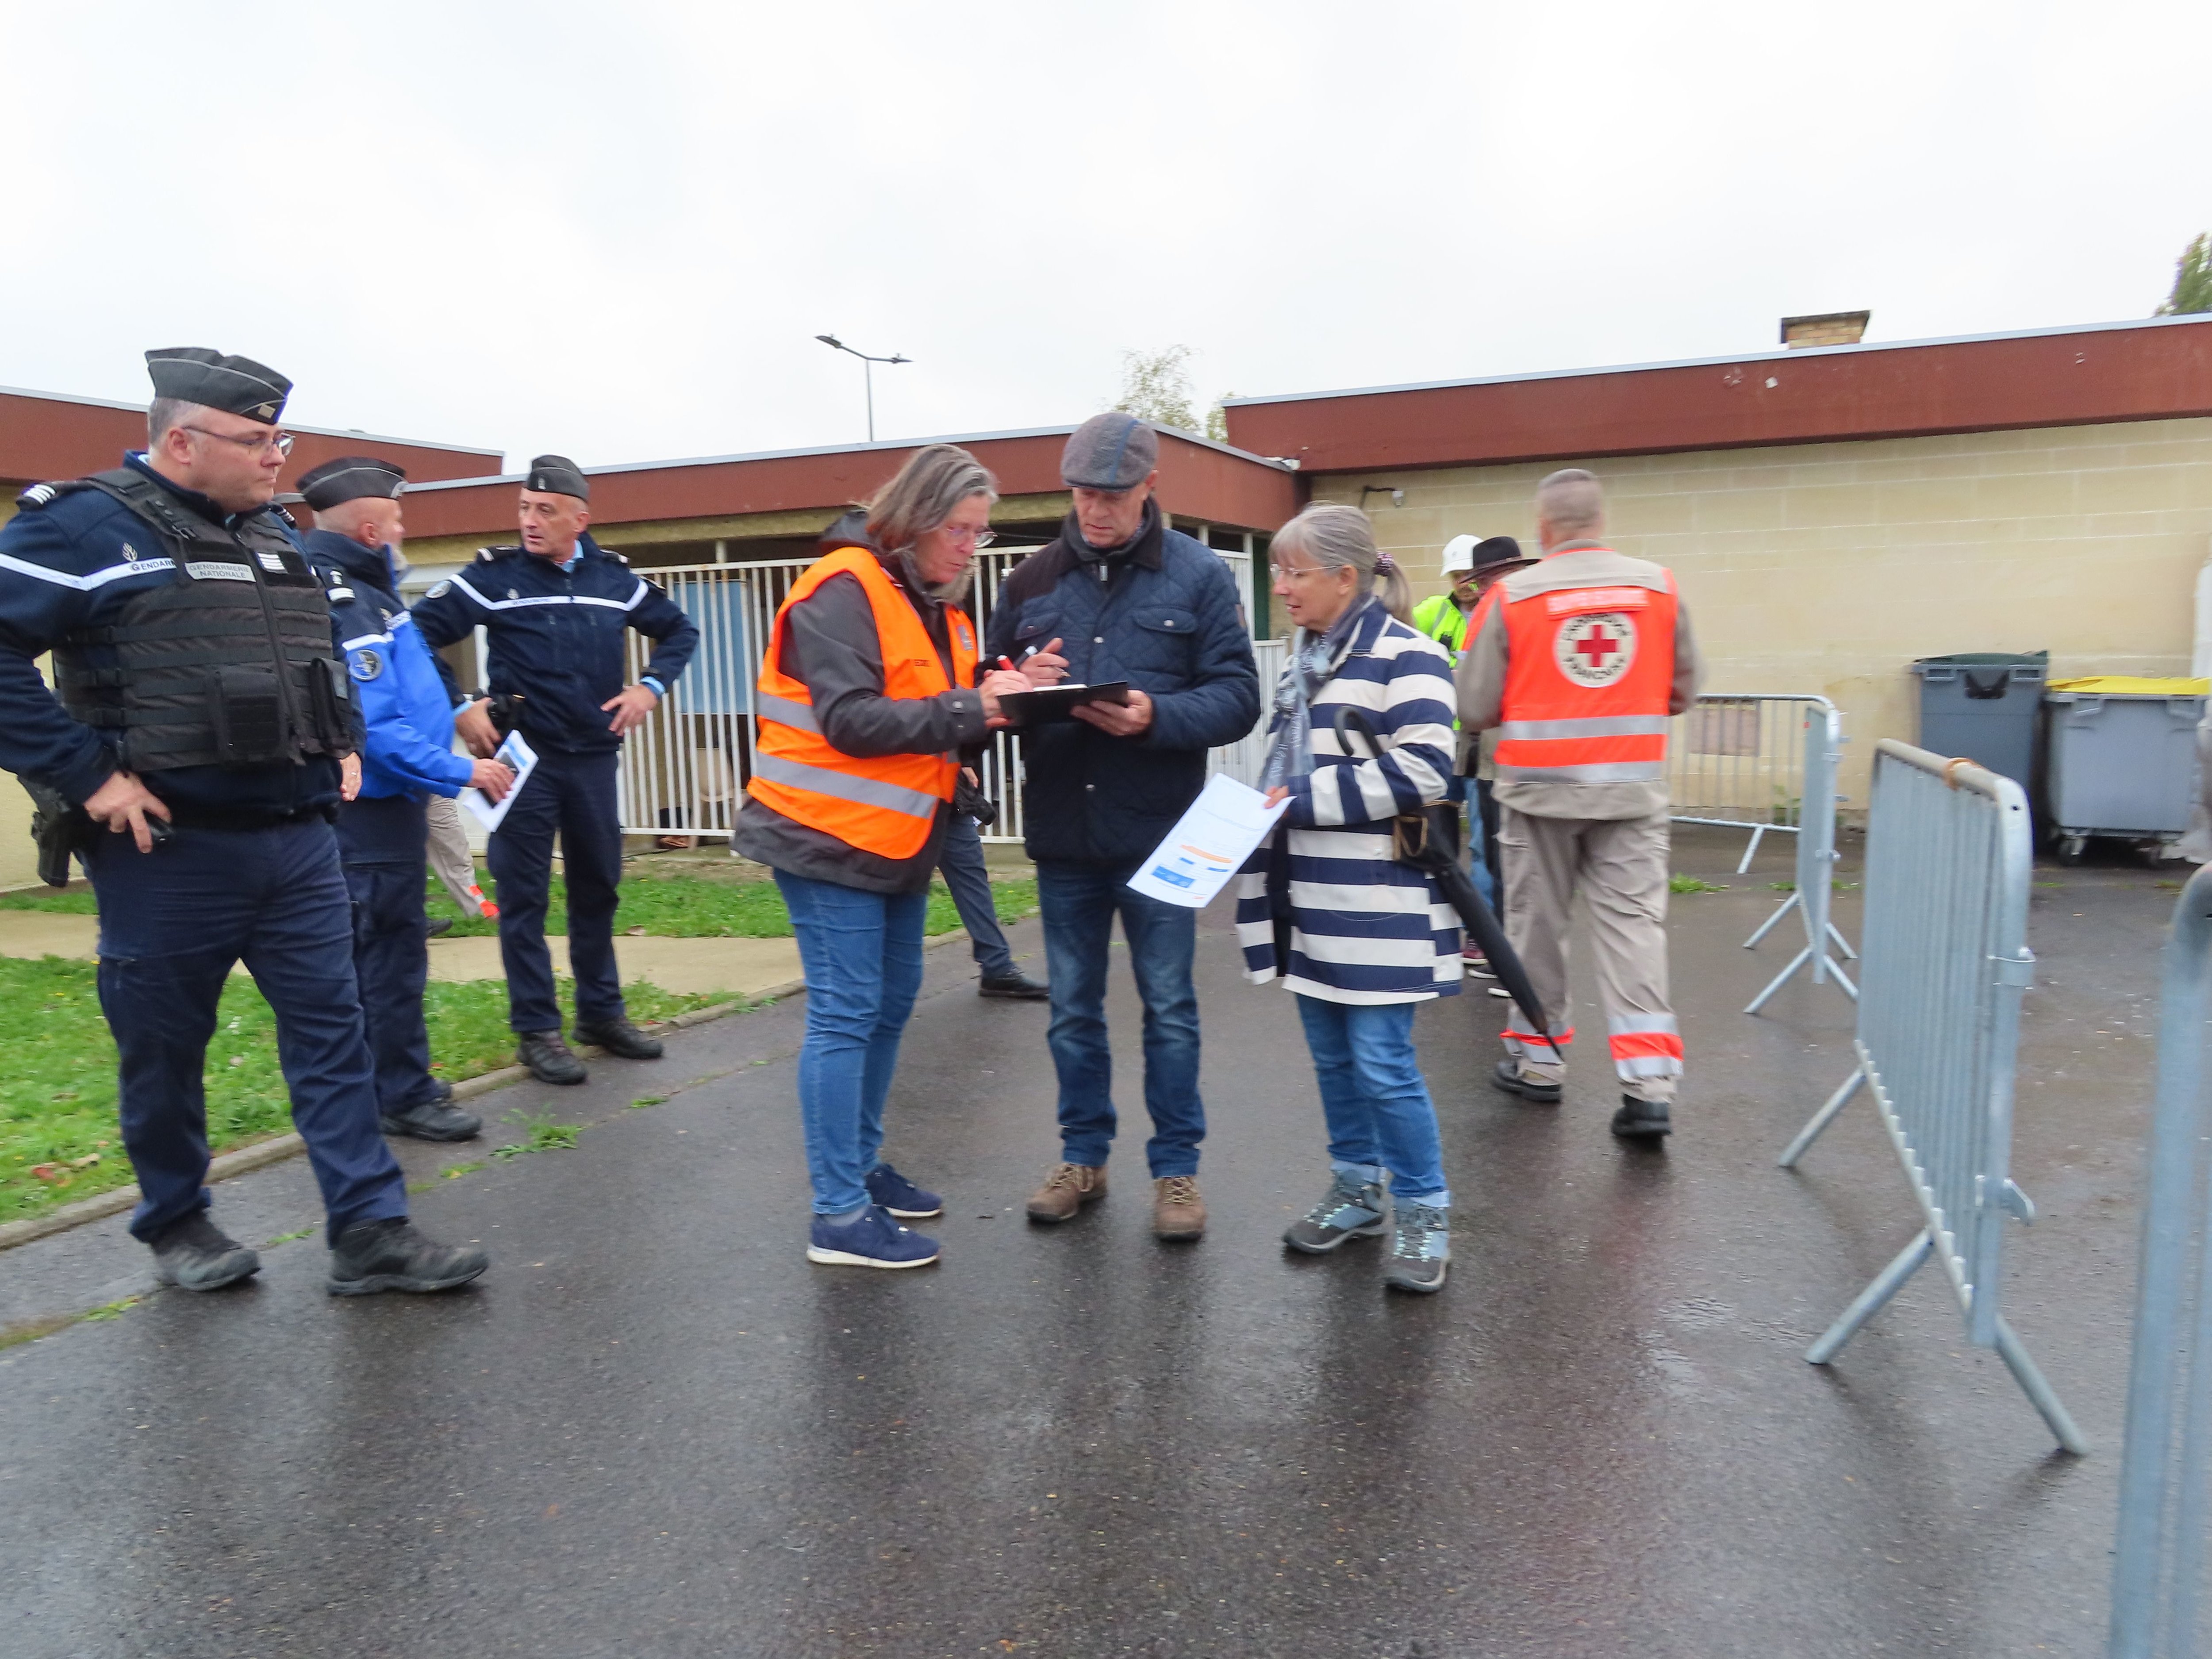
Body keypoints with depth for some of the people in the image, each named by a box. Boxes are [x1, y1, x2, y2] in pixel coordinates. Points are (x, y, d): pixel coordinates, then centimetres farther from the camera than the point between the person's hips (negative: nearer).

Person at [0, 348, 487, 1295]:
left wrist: (338, 744, 14)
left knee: (333, 1034, 3)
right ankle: (175, 1224, 30)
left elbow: (322, 652, 28)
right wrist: (89, 774, -18)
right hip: (169, 852, -6)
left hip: (299, 842, 6)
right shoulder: (87, 524, -8)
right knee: (164, 1051, 10)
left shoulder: (274, 537, 14)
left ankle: (370, 1235, 7)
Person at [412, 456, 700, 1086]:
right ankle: (535, 1029, 11)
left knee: (598, 887, 12)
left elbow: (680, 629, 16)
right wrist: (460, 708, -14)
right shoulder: (495, 574, -6)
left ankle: (601, 1012, 25)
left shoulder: (613, 576, 5)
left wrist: (650, 687, 3)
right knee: (524, 895, 2)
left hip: (595, 757, 4)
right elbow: (419, 634, -9)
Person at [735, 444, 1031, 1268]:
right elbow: (849, 721, -23)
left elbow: (941, 723, 12)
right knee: (846, 1014, -7)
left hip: (898, 837, 9)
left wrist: (998, 699, -7)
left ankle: (860, 1165, 30)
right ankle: (839, 1216, 1)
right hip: (831, 835, -9)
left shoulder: (930, 605, 15)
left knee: (890, 1004, 15)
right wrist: (968, 709, -24)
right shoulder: (844, 590, -14)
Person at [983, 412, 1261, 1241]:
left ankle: (1176, 1167, 23)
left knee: (1168, 1008, 8)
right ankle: (1083, 1155, 30)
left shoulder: (1199, 576, -2)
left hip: (1158, 833, -3)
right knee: (1073, 1008, 14)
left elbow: (1237, 697, -8)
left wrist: (1156, 717, -26)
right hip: (1061, 834, 3)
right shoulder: (1033, 579, 7)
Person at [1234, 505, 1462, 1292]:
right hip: (1312, 901, 8)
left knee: (1383, 1063, -4)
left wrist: (1301, 802, -18)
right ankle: (1357, 1188, 30)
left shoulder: (1406, 657, -11)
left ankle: (1423, 1212, 13)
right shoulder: (1305, 661, 15)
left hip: (1378, 908, -8)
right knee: (1331, 1056, 14)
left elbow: (1421, 773, -21)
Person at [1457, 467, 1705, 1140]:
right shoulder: (1658, 587, 1)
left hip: (1540, 786, -2)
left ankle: (1536, 1059, 25)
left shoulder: (1511, 597, -8)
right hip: (1632, 787, 2)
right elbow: (1683, 691, 9)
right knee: (1634, 921, 3)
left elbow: (1473, 710, -6)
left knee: (1536, 921, 12)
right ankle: (1649, 1084, -4)